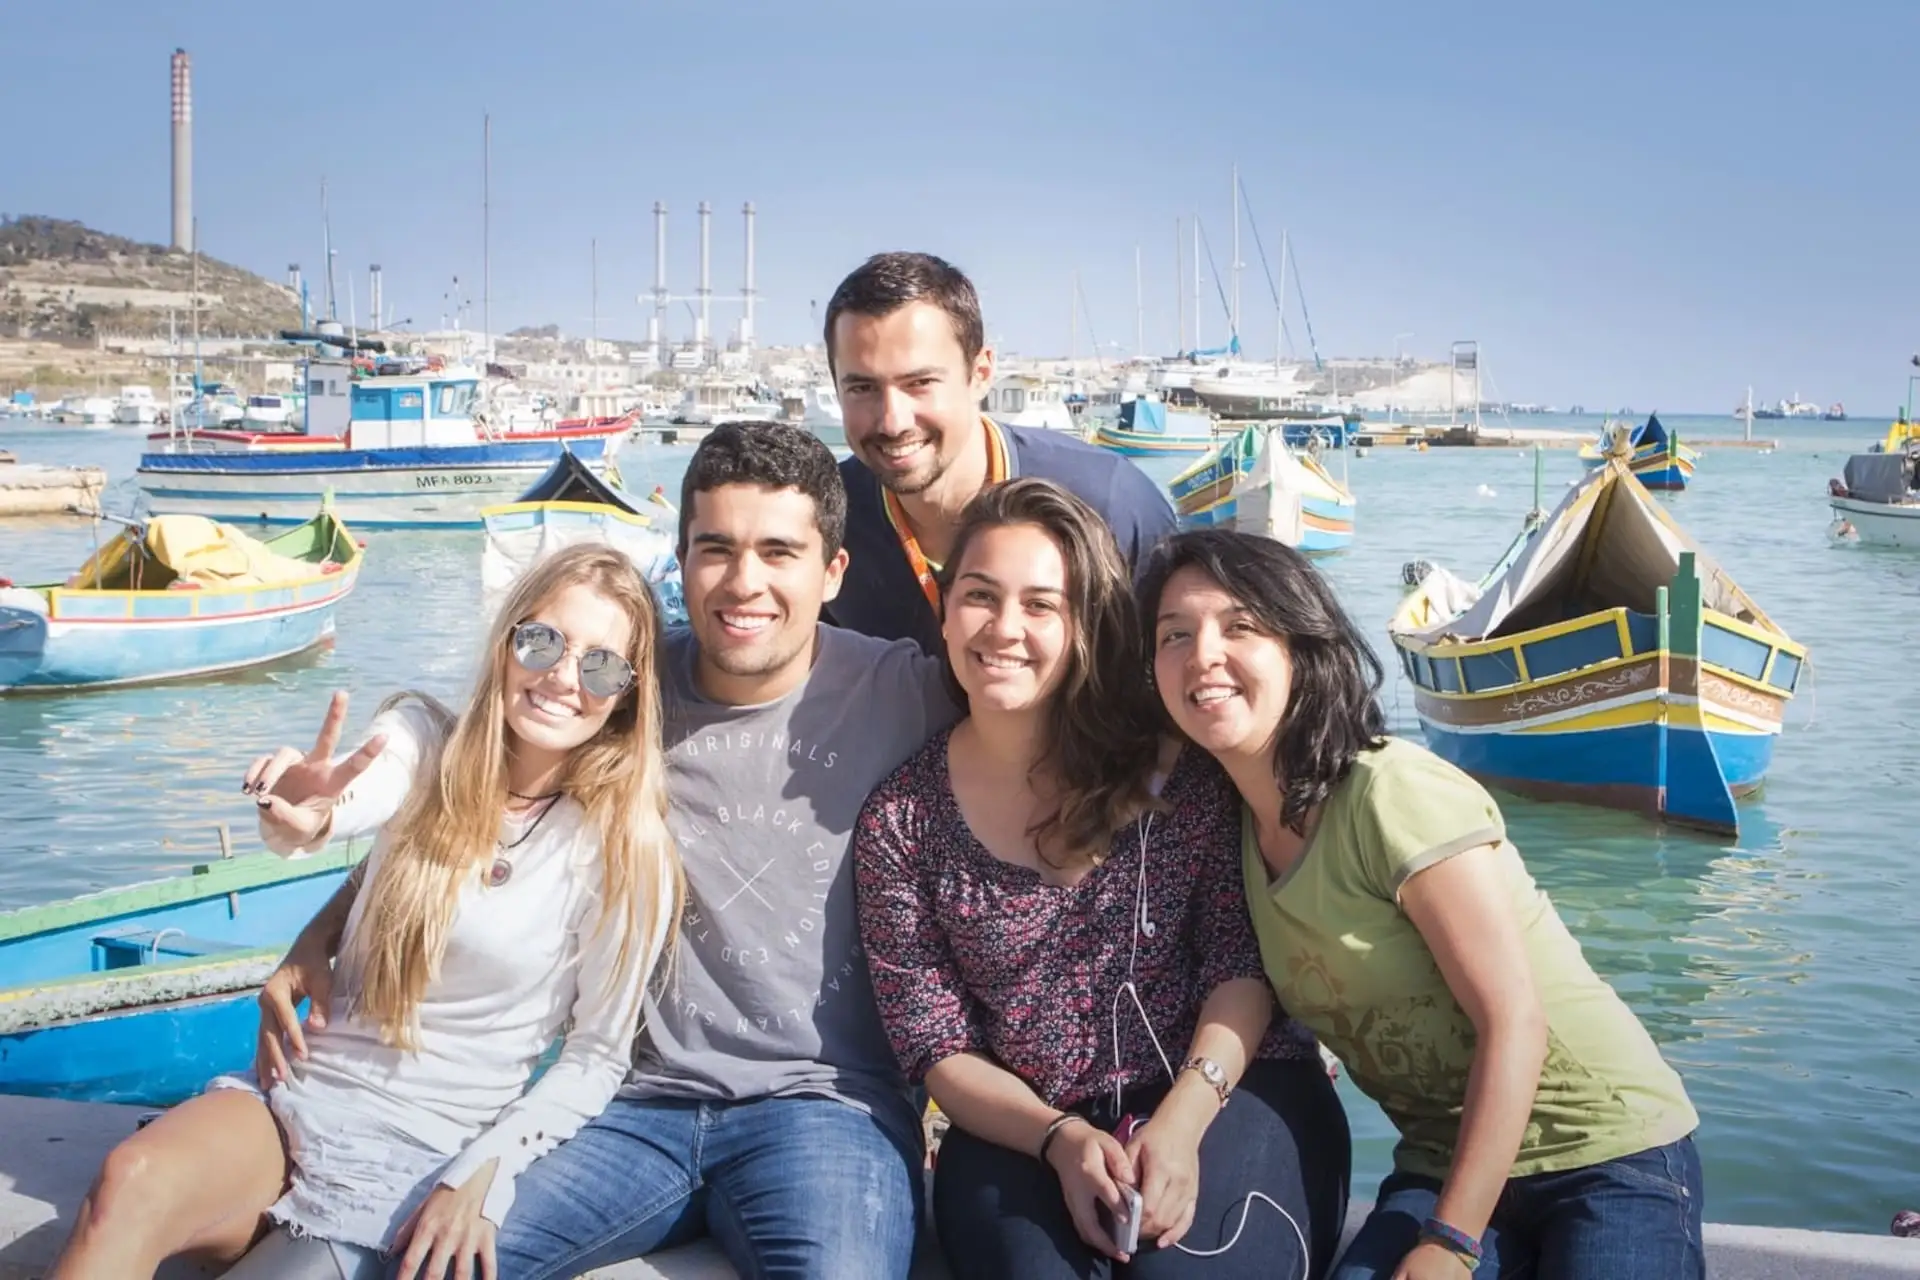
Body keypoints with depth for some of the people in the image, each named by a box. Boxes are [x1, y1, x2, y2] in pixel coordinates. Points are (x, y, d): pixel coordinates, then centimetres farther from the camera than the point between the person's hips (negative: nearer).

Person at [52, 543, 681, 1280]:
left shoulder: (627, 852, -6)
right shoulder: (424, 741, 0)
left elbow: (597, 1055, -2)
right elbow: (354, 802, -23)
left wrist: (482, 1174, -14)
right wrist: (302, 822, -47)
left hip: (430, 1157, -3)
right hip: (305, 1091, 3)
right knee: (131, 1183, -27)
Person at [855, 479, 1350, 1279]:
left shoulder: (1174, 760, -3)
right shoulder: (899, 822, 0)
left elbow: (1243, 958, -3)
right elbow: (934, 1045, 1)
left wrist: (1183, 1120, -17)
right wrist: (1060, 1137, -14)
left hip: (1231, 1094, 0)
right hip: (1021, 1133, 1)